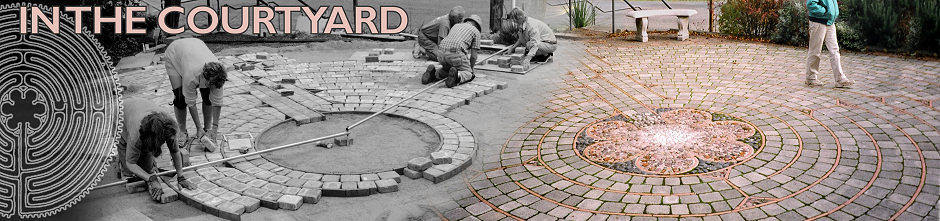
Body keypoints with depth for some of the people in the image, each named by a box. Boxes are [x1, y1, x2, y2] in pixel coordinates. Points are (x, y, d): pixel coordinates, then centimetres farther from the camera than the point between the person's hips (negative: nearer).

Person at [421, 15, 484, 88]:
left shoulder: (456, 26, 33)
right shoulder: (476, 31, 16)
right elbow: (473, 56, 12)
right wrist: (471, 68, 30)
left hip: (443, 53, 6)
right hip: (456, 54, -6)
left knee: (446, 71, 31)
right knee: (468, 74, 10)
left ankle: (432, 73, 1)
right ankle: (457, 76, -23)